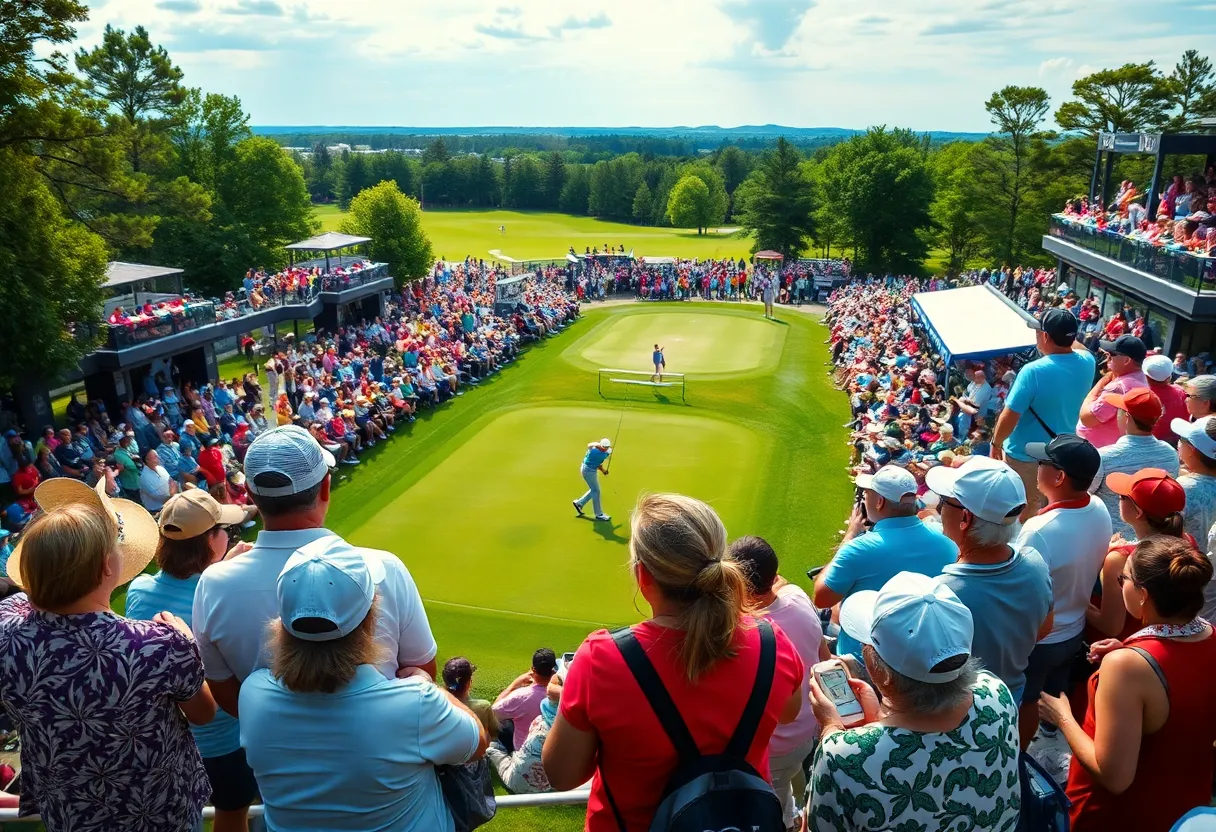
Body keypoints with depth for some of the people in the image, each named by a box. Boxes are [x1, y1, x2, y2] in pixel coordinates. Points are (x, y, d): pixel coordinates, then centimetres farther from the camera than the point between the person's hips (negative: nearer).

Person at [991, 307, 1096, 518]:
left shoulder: (1033, 371, -28)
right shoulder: (1087, 363, -9)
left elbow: (1010, 417, -24)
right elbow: (1075, 347, 19)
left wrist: (996, 443, -9)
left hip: (1023, 455, -6)